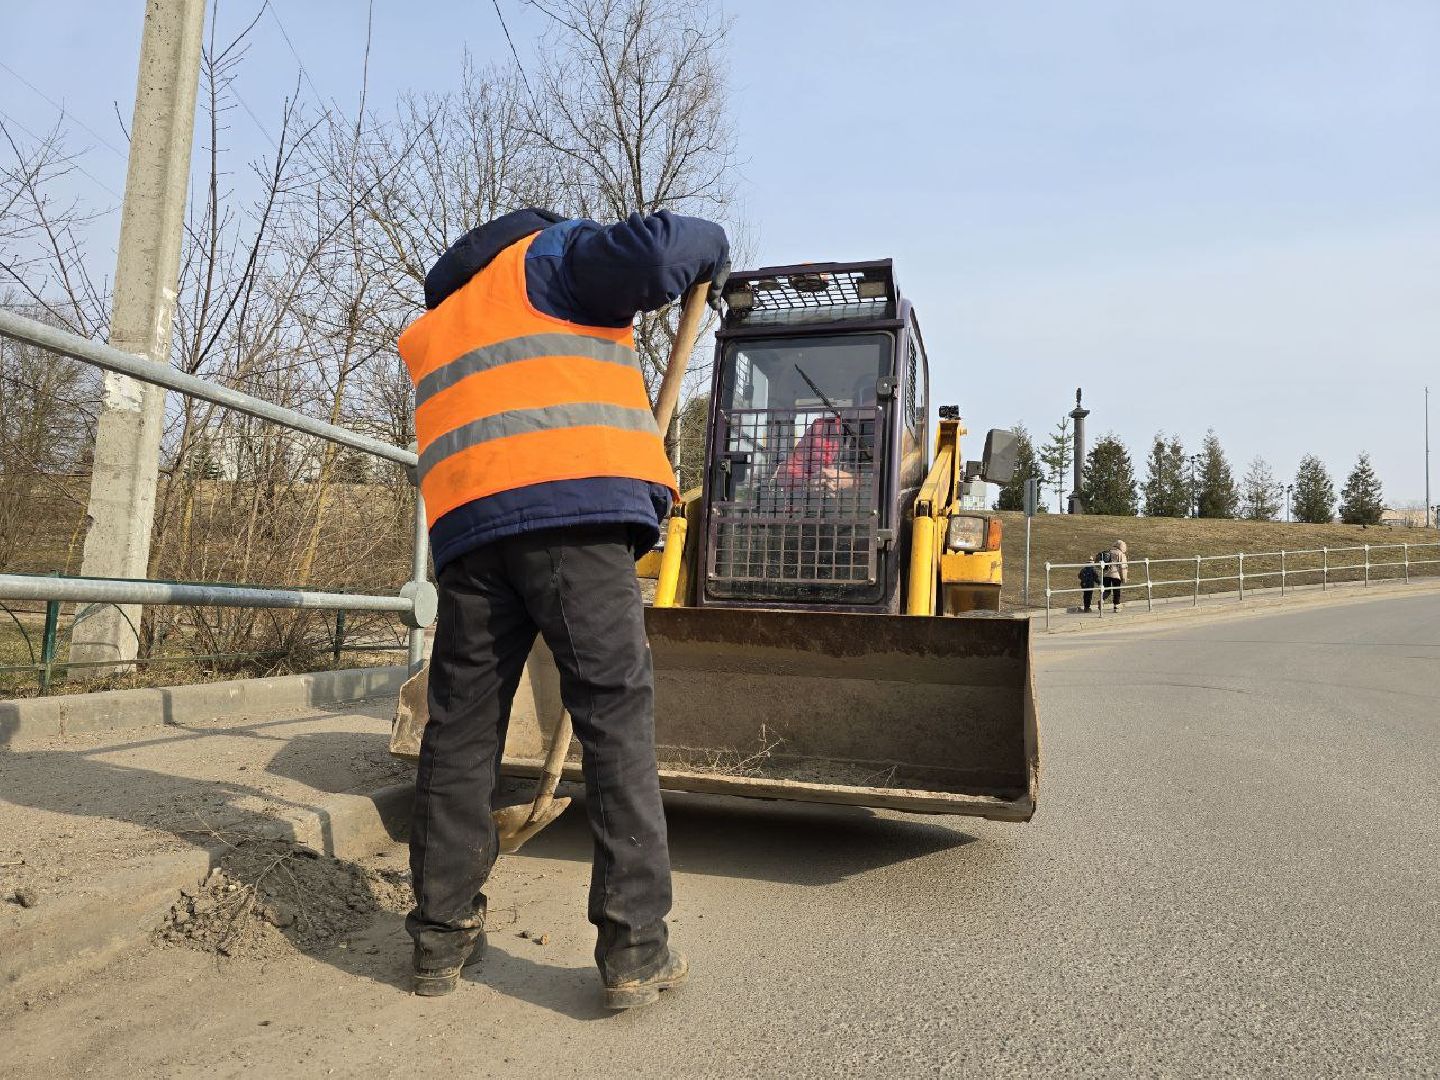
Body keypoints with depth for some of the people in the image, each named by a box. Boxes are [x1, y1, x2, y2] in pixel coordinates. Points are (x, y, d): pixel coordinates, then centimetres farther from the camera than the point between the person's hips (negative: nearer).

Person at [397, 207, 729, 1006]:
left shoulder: (435, 326, 38)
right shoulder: (549, 256, 16)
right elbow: (650, 253, -5)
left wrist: (648, 480, 37)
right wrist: (709, 248, 19)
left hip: (467, 526, 6)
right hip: (575, 512, -6)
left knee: (462, 728, 9)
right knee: (616, 718, -4)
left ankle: (441, 939, 14)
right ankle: (634, 950, -3)